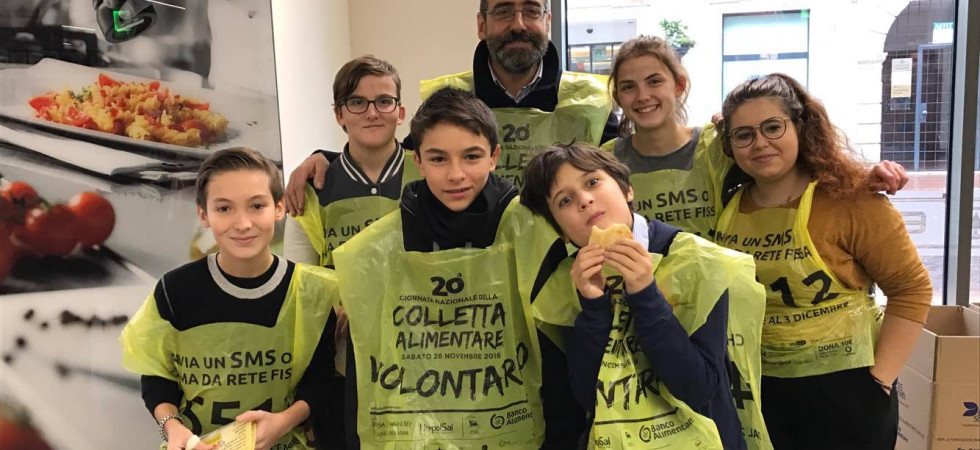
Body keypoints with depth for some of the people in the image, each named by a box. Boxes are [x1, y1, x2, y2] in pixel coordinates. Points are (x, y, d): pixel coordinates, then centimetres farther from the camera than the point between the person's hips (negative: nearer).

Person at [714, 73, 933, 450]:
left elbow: (912, 288, -9)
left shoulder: (850, 199, -13)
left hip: (842, 389, -3)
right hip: (754, 389, 4)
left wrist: (881, 378, -12)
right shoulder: (727, 204, -2)